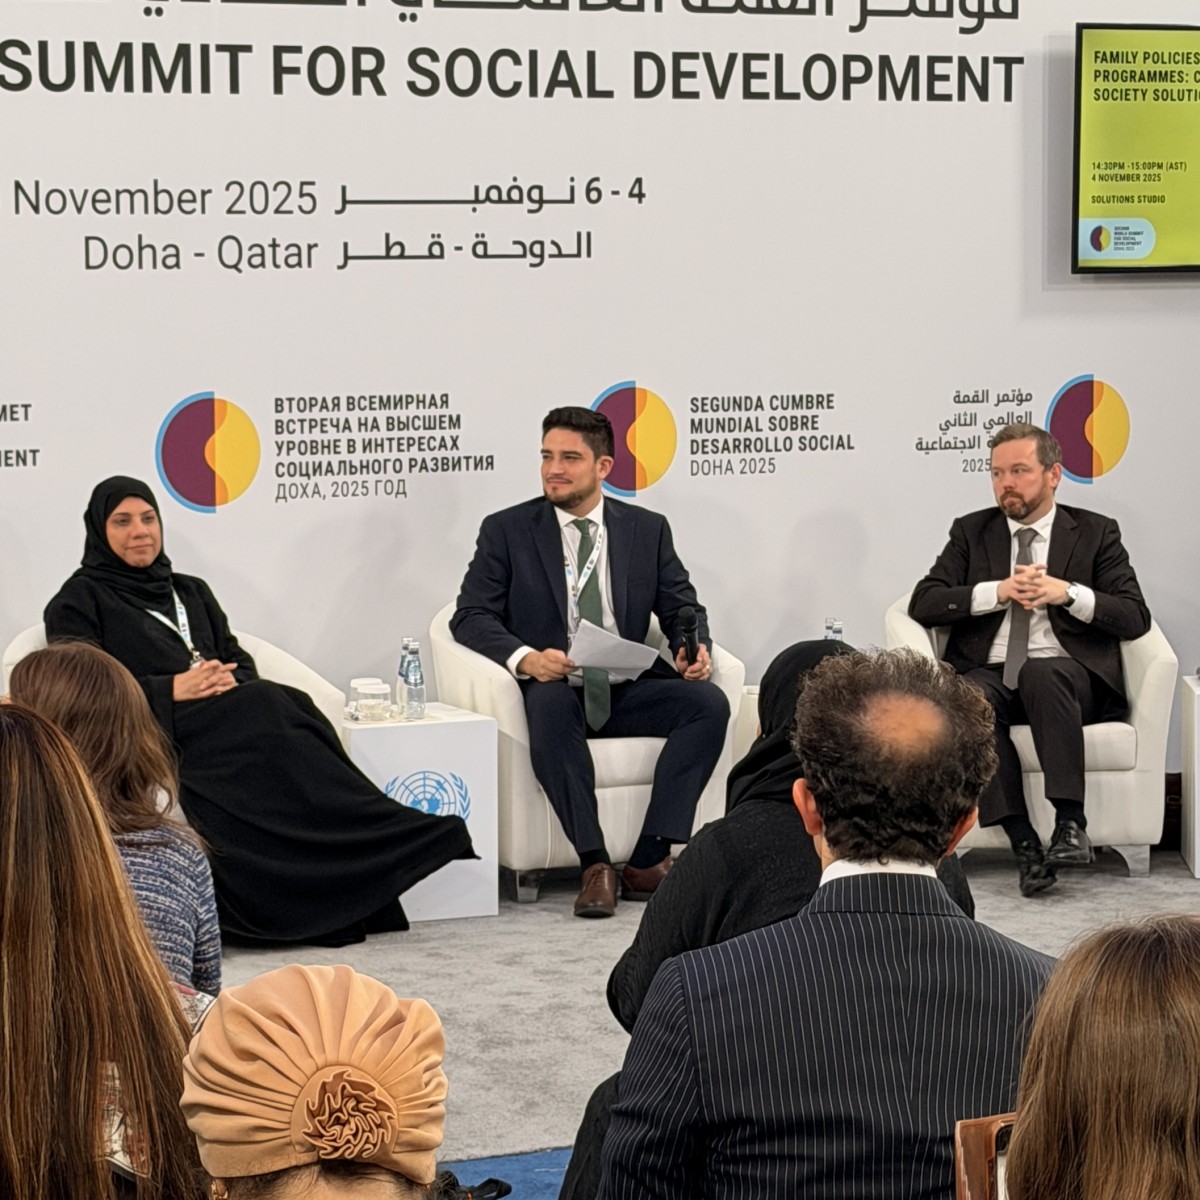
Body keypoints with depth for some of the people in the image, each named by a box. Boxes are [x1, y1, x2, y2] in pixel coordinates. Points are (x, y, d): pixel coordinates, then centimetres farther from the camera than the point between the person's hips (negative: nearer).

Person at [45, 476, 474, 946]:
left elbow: (240, 662, 19)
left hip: (222, 721, 5)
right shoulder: (78, 601, 11)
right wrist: (171, 689, -15)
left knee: (282, 704, -29)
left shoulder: (191, 591, 29)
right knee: (266, 714, -31)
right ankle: (396, 836, -33)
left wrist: (231, 683, -6)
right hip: (156, 732, -5)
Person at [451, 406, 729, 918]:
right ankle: (594, 865, -35)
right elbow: (471, 615, -3)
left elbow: (683, 610, 12)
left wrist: (694, 648, -13)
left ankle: (648, 860, -27)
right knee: (548, 701, -38)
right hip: (553, 689, -3)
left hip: (627, 691, 3)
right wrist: (524, 658, -23)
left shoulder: (648, 530, 11)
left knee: (709, 702, -24)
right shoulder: (507, 530, 4)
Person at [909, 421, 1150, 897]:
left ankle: (1071, 822, -37)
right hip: (991, 674, 1)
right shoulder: (971, 532, 17)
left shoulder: (1096, 533, 13)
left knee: (1041, 672, -37)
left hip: (1068, 677, -1)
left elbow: (1135, 618, 3)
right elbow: (923, 603, 5)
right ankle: (1023, 841, -35)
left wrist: (1069, 593, -12)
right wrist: (999, 592, -8)